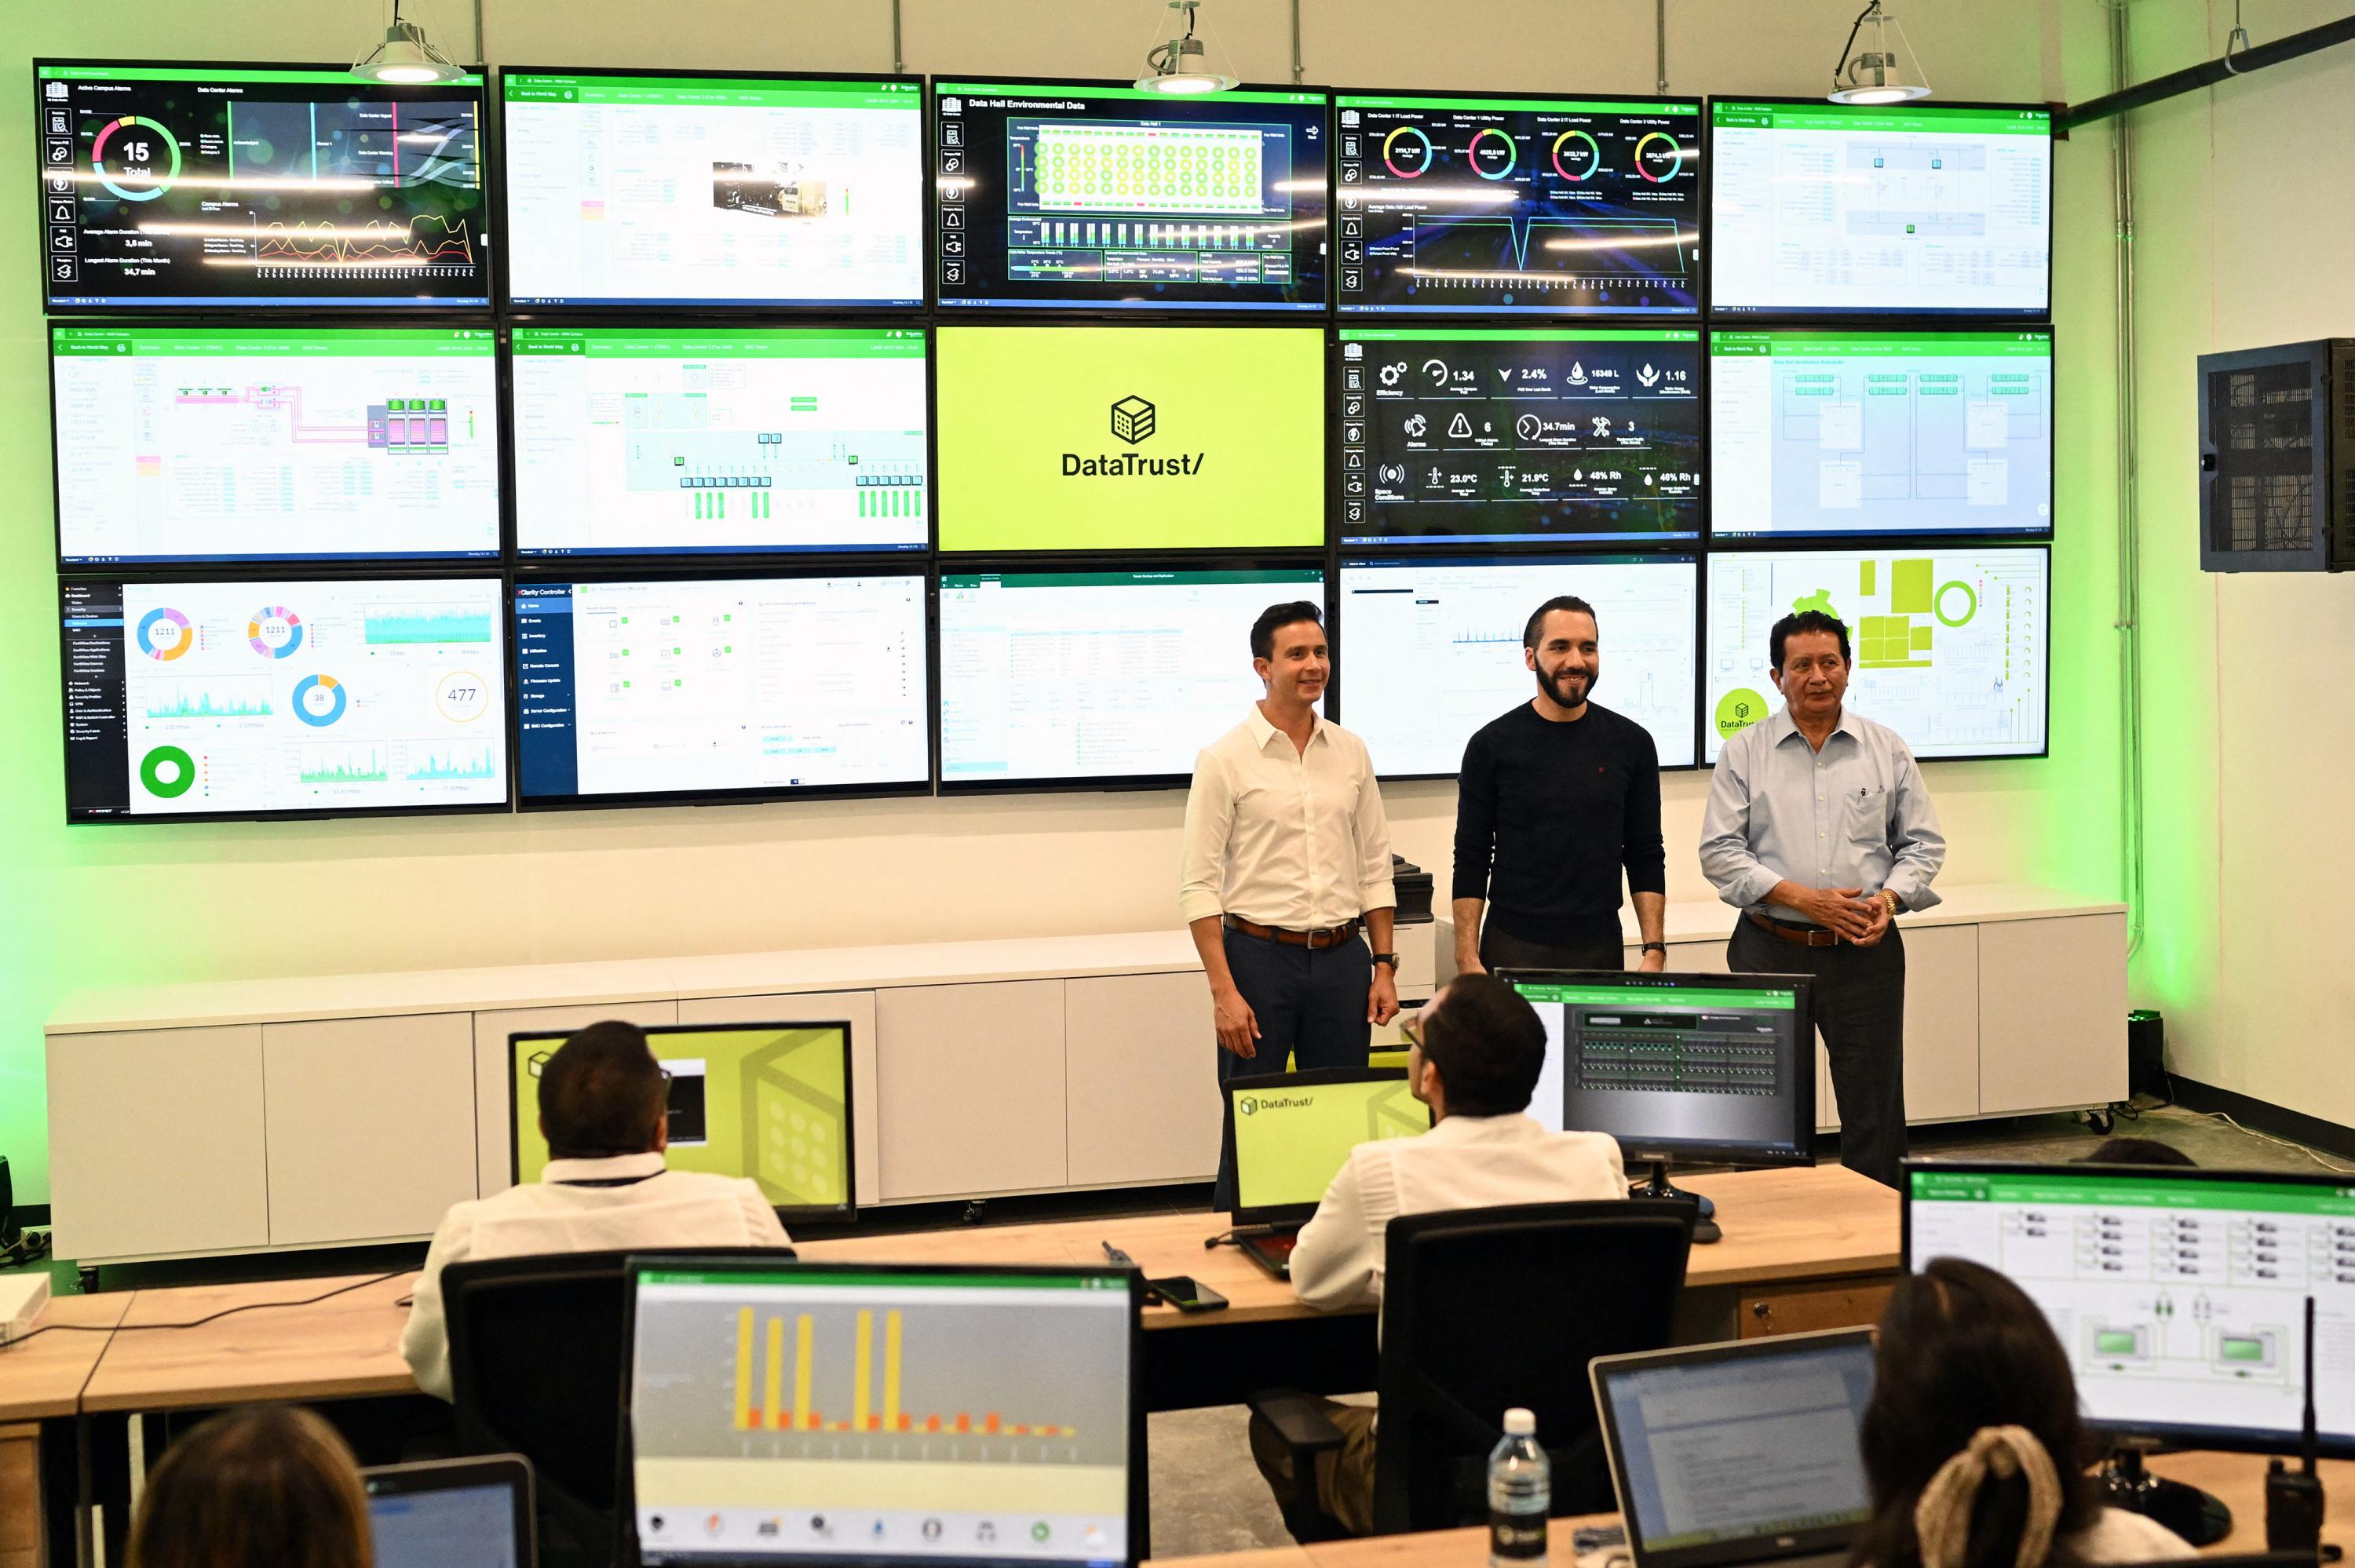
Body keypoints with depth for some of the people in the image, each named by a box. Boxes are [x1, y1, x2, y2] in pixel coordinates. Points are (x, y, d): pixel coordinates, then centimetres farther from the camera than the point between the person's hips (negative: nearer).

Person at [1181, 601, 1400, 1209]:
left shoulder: (1351, 752, 8)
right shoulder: (1225, 760, -6)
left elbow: (1375, 870, 13)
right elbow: (1200, 885, -8)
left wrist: (1384, 968, 6)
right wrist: (1224, 992, -14)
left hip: (1342, 958, 4)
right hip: (1260, 954, -4)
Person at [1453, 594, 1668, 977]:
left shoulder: (1631, 743, 3)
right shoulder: (1492, 745, -3)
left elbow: (1646, 858, 6)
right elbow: (1470, 862, -1)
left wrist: (1655, 951, -2)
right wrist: (1467, 960, -8)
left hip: (1601, 947, 2)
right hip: (1512, 949, -2)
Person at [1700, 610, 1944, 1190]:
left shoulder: (1886, 749, 8)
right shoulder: (1744, 753, 3)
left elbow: (1923, 844, 11)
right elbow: (1720, 852, -4)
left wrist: (1890, 898, -9)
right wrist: (1803, 898, -13)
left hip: (1866, 952, 1)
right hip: (1770, 951, -1)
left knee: (1874, 1109, 3)